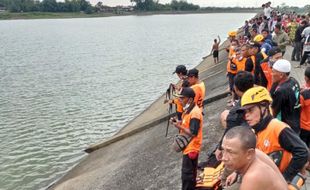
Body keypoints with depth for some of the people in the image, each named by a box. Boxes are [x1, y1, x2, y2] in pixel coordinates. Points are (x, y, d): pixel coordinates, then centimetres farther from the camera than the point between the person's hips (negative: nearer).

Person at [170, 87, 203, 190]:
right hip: (189, 146, 10)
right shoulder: (189, 110, 7)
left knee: (187, 174, -1)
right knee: (190, 172, 21)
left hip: (191, 148, -10)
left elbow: (193, 133, -26)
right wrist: (178, 123, 0)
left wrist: (179, 126, -23)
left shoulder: (195, 113, -24)